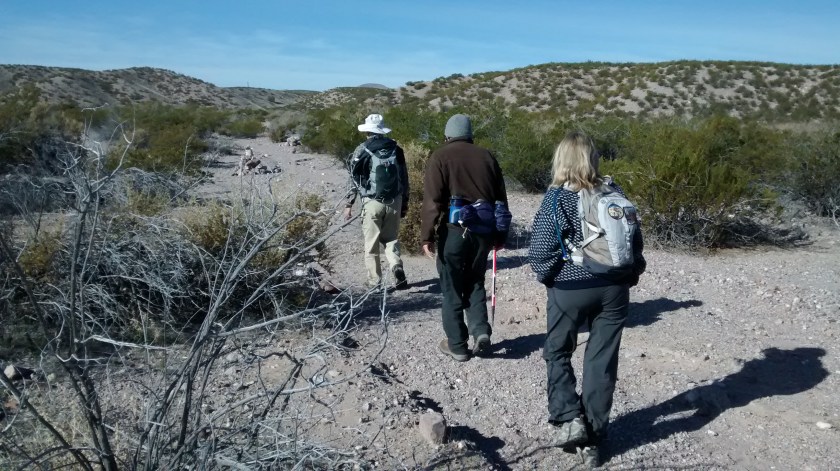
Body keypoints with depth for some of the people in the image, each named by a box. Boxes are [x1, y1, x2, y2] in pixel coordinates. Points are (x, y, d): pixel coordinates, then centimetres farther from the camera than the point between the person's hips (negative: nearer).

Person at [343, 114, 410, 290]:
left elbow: (354, 179, -4)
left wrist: (349, 204, 3)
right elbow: (404, 177, 9)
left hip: (372, 202, -3)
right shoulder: (396, 149, 6)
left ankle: (375, 282, 9)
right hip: (394, 201, 3)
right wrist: (405, 203, 17)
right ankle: (397, 267, -6)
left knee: (371, 244, 7)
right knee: (391, 238, 17)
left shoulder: (362, 150, -4)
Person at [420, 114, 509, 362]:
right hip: (484, 230, 4)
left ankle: (457, 345, 13)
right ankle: (481, 331, 6)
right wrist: (500, 235, 19)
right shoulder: (487, 156, 12)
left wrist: (427, 235, -8)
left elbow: (432, 200, -10)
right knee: (475, 283, 20)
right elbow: (501, 199, 13)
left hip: (455, 229, -4)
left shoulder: (440, 156, -1)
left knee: (452, 289, 7)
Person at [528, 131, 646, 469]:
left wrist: (546, 276, 4)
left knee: (557, 353, 18)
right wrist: (630, 275, 18)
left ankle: (569, 418, 7)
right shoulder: (614, 193, 1)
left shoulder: (557, 197, -10)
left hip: (570, 289, -3)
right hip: (614, 289, 3)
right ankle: (593, 438, 17)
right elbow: (636, 241, 5)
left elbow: (541, 250, -14)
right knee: (602, 361, 10)